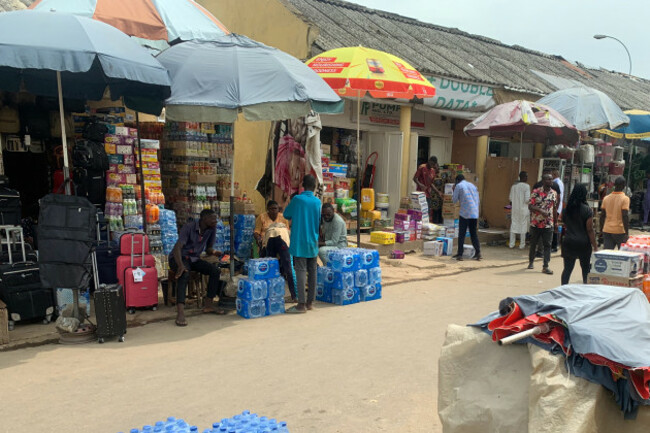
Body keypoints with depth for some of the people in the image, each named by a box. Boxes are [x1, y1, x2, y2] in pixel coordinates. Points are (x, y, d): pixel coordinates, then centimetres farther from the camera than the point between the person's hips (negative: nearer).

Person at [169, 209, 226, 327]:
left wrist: (213, 252, -18)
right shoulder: (189, 227, -21)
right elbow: (177, 247, -31)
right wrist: (180, 265, -47)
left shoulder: (212, 229, -2)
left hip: (194, 259, 6)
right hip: (178, 258, -6)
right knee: (184, 274, -37)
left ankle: (208, 305, -6)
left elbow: (208, 248, 8)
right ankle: (180, 313, -46)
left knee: (216, 271, -14)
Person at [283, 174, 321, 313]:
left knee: (301, 271, -4)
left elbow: (286, 214, 5)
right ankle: (310, 302, 17)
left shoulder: (297, 199, -9)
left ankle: (301, 304, -4)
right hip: (313, 242, 4)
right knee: (312, 271, 10)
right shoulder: (317, 202, 4)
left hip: (299, 242, -4)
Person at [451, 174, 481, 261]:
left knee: (461, 234, 1)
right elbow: (477, 200, 18)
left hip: (464, 214, -5)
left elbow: (455, 200, 3)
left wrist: (454, 191, 18)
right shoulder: (473, 186, 18)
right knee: (474, 234, 11)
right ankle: (478, 253, 5)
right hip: (474, 214, 5)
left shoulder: (459, 186, 1)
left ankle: (460, 254, 1)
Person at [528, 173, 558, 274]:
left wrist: (556, 221, 16)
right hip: (536, 223, -3)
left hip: (548, 224, 3)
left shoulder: (554, 193, 7)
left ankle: (545, 266, -1)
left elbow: (555, 208, 15)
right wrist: (541, 211, -25)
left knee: (547, 245, -2)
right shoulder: (536, 192, -6)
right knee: (533, 243, 11)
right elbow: (530, 206, -12)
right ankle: (531, 261, 29)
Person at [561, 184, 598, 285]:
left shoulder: (567, 209, 3)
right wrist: (595, 246, -7)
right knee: (586, 269, 9)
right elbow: (590, 230, -11)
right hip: (583, 244, -4)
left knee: (567, 269, 7)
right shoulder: (587, 210, -11)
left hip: (568, 242, 4)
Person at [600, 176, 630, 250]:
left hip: (607, 231, 4)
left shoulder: (606, 198, 4)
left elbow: (602, 216, 7)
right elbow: (625, 217, -16)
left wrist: (601, 230, 16)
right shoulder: (625, 199, -9)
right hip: (620, 231, -4)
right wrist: (627, 233, -13)